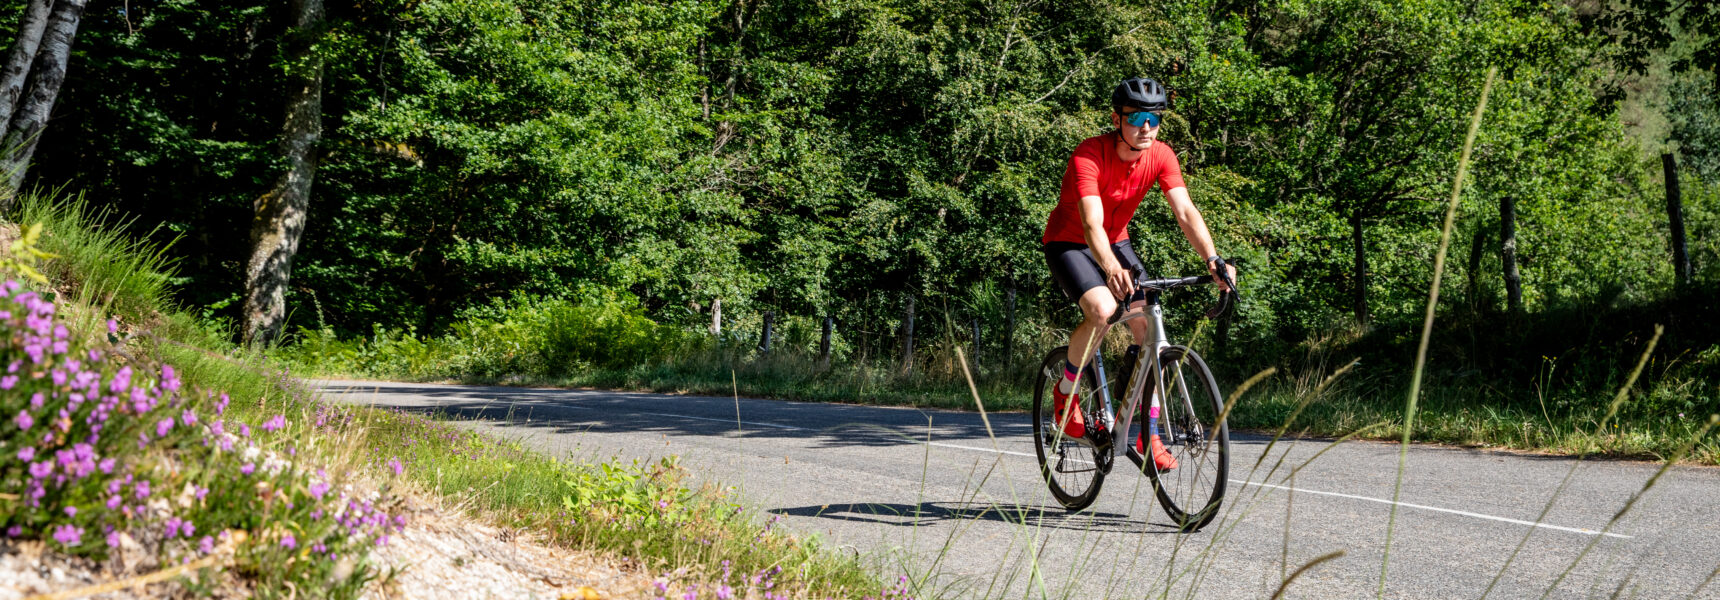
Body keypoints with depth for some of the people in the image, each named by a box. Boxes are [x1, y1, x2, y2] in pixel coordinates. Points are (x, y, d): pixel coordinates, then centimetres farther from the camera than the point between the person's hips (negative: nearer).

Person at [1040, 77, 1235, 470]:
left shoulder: (1160, 156, -14)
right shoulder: (1088, 156, -30)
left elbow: (1185, 211, -22)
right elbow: (1092, 223, -41)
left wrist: (1212, 259, -38)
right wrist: (1112, 270, -59)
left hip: (1116, 242, 5)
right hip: (1068, 242, -5)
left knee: (1149, 327, -11)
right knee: (1103, 309, -32)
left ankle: (1149, 437, -1)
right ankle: (1065, 393, -6)